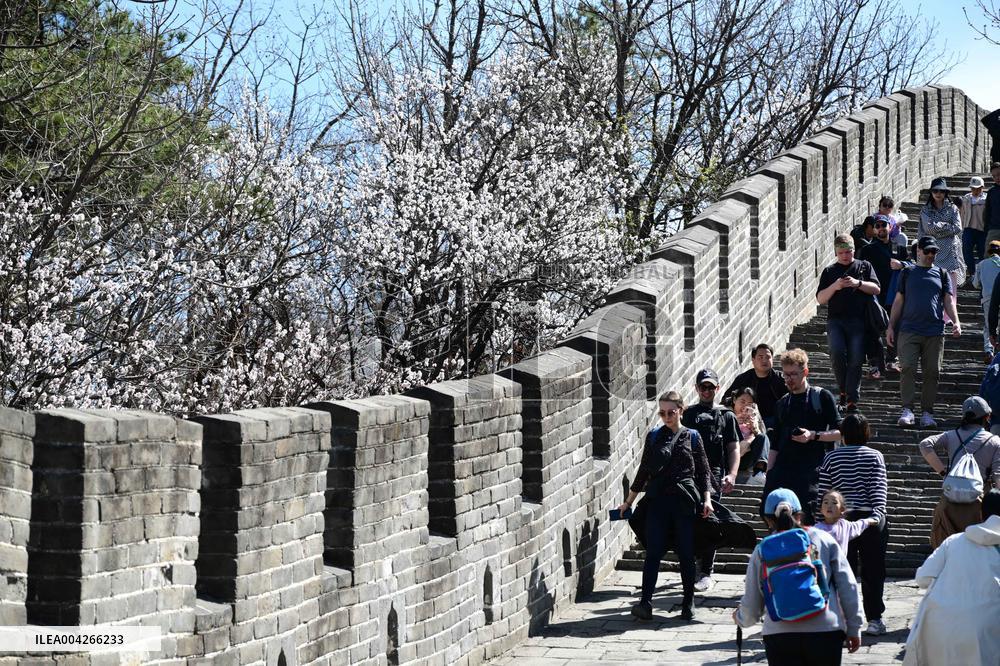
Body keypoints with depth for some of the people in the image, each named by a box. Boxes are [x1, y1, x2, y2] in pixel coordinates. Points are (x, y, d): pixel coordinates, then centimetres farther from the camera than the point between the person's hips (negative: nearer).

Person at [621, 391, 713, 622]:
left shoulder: (692, 437, 5)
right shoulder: (654, 436, 9)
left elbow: (703, 471, 7)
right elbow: (644, 471, 15)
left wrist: (706, 499, -4)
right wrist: (629, 502, 16)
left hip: (685, 503, -1)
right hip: (658, 501, 1)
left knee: (686, 554, 3)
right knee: (653, 552, -7)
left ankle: (688, 603, 13)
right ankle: (645, 603, -13)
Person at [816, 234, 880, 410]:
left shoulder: (864, 267, 14)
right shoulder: (829, 271, 15)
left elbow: (876, 289, 4)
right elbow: (820, 299, 8)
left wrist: (858, 283, -11)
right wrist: (835, 286, -10)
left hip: (858, 321, 0)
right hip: (836, 320, 0)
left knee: (856, 359, -7)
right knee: (837, 352, -22)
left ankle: (852, 399, -2)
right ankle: (843, 389, -3)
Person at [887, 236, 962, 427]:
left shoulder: (941, 274, 15)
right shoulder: (908, 273, 13)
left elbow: (949, 300, 11)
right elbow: (898, 301, 14)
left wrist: (955, 321, -5)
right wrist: (891, 326, 7)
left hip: (935, 332, 1)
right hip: (909, 330, -1)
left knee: (932, 372, -1)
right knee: (907, 368, -12)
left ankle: (927, 413, 4)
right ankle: (907, 410, -11)